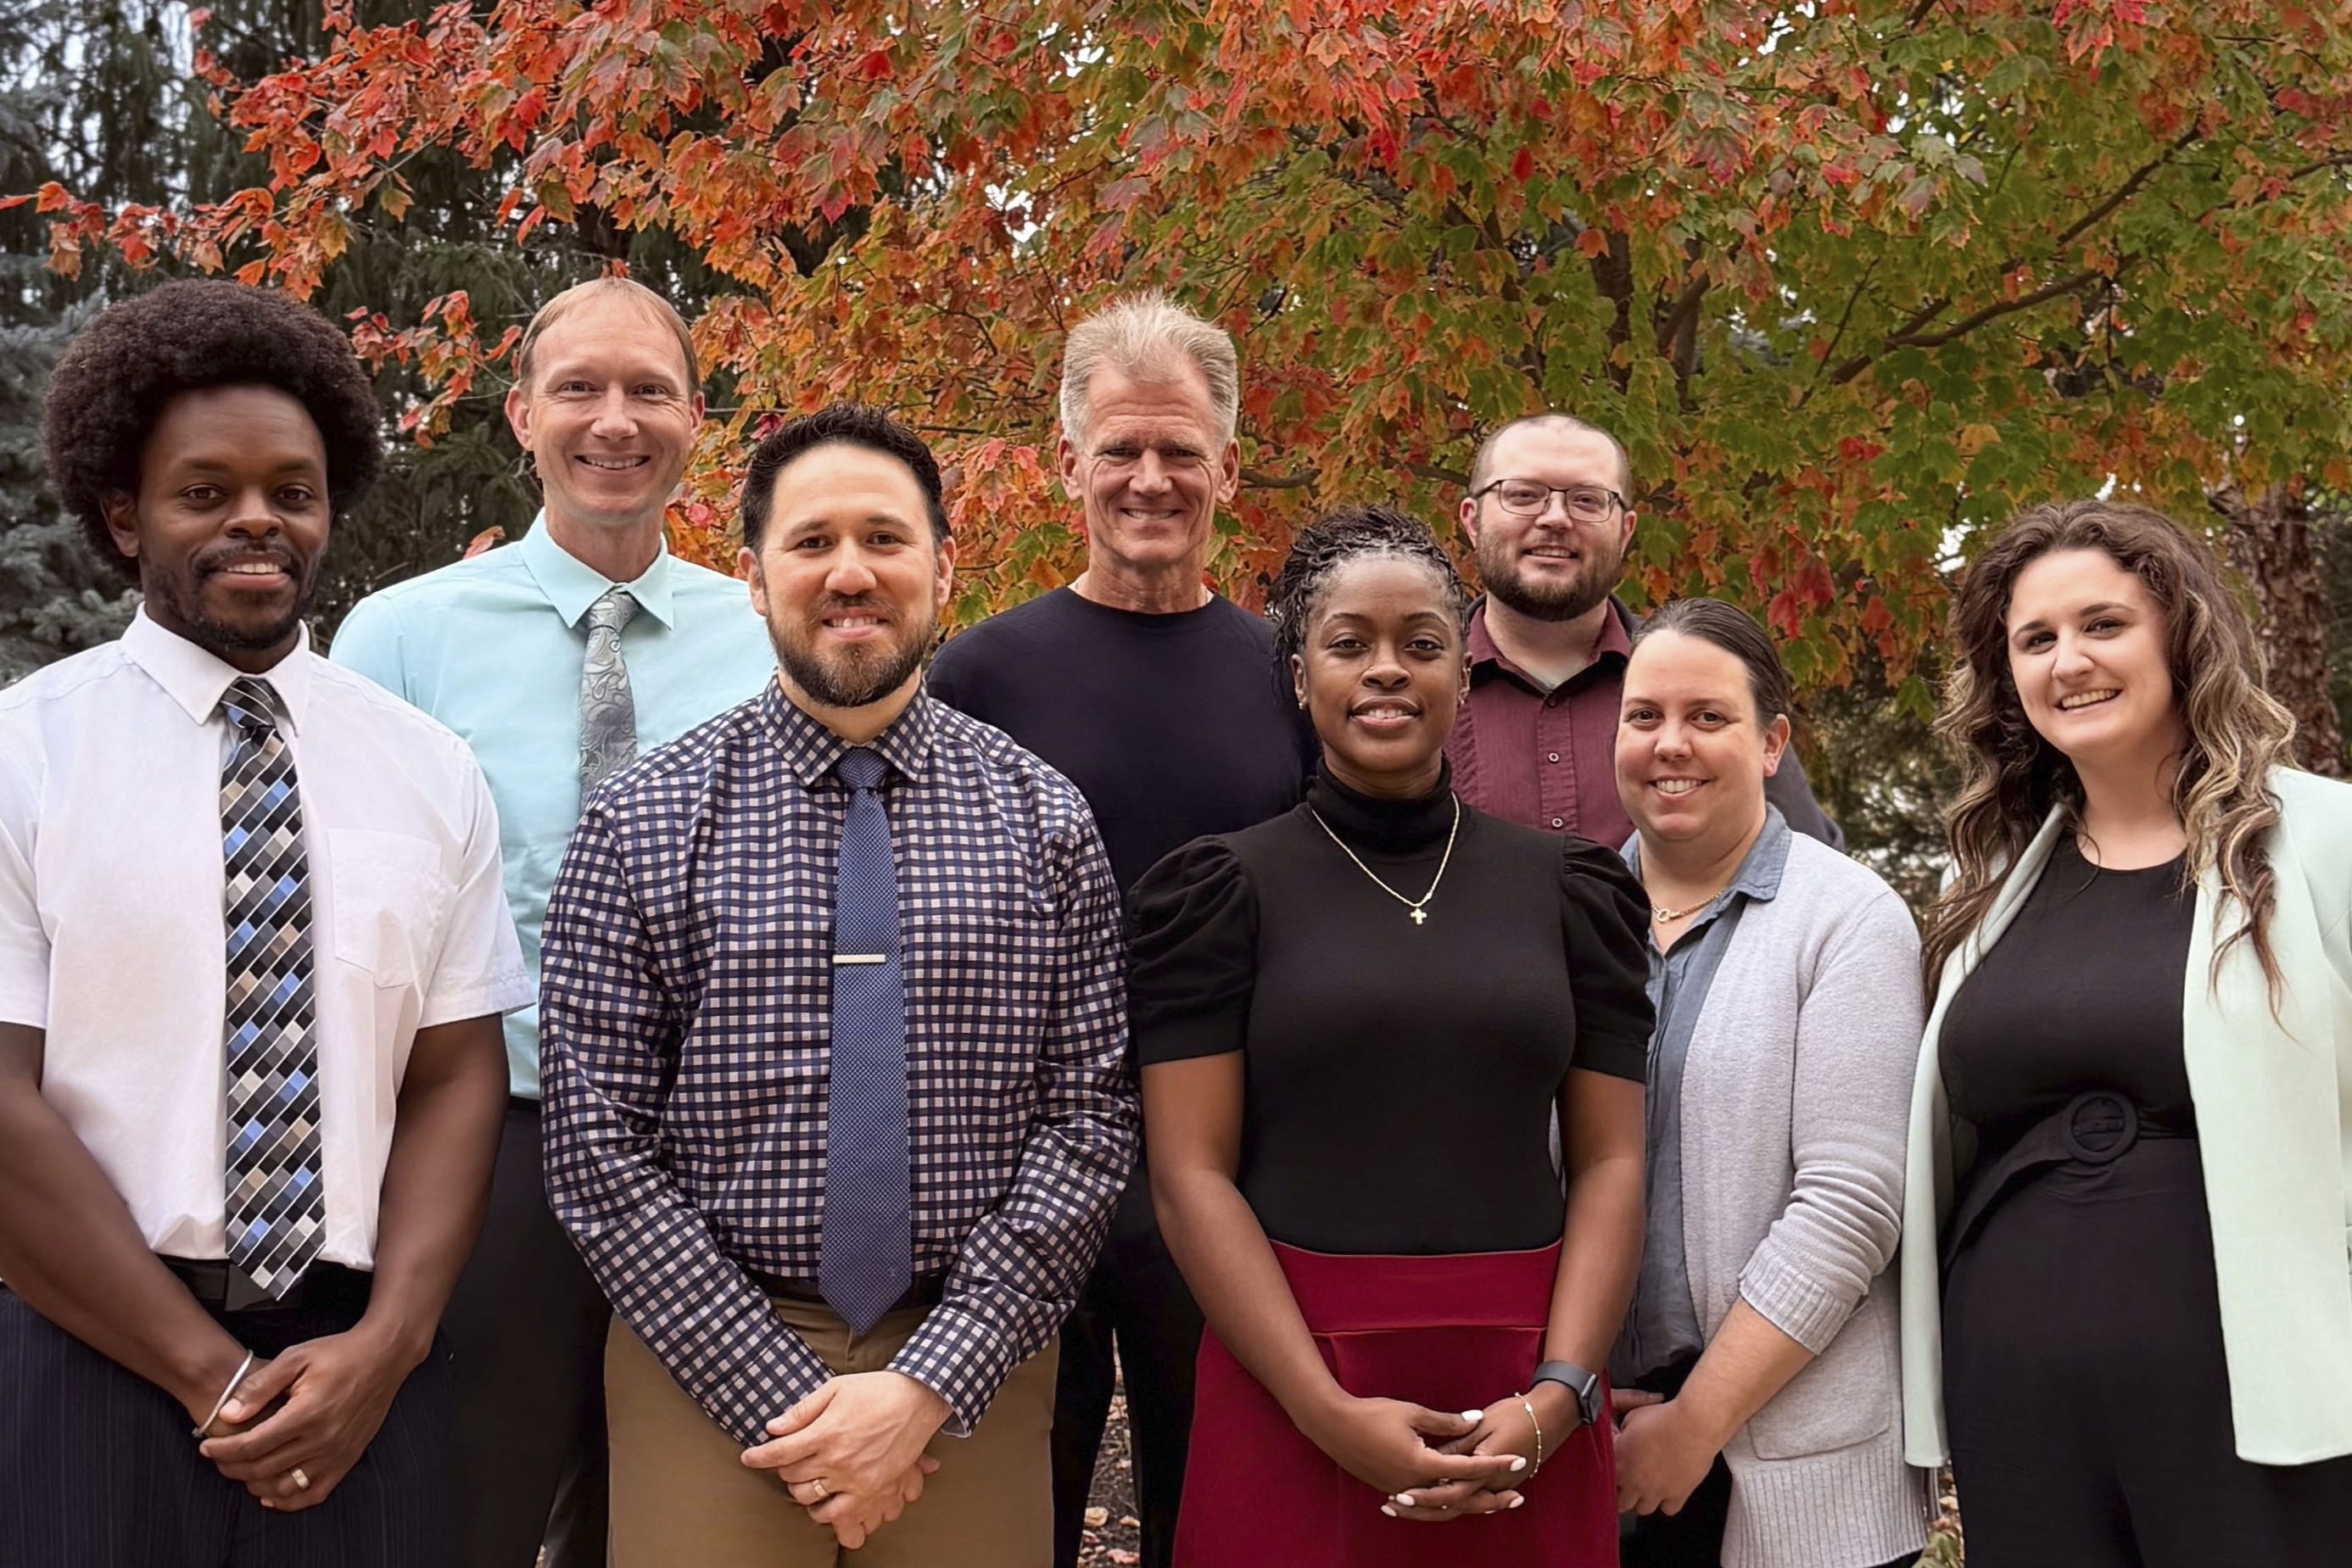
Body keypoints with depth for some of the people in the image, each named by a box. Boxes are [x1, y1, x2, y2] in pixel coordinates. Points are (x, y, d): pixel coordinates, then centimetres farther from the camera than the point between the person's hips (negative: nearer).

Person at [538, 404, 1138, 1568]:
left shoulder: (1046, 821, 1)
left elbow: (1088, 1120, -3)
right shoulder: (642, 823, -3)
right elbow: (597, 1149, -6)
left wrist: (931, 1386, -12)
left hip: (969, 1379, 1)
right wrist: (783, 1398, -12)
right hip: (707, 1374, -1)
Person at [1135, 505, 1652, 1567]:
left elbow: (1611, 1162, 3)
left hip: (1524, 1402, 2)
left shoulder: (1568, 889, 6)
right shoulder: (1223, 892, 0)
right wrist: (1330, 1412, -16)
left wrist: (1558, 1396, -10)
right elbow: (1192, 1174, -6)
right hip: (1287, 1383, -2)